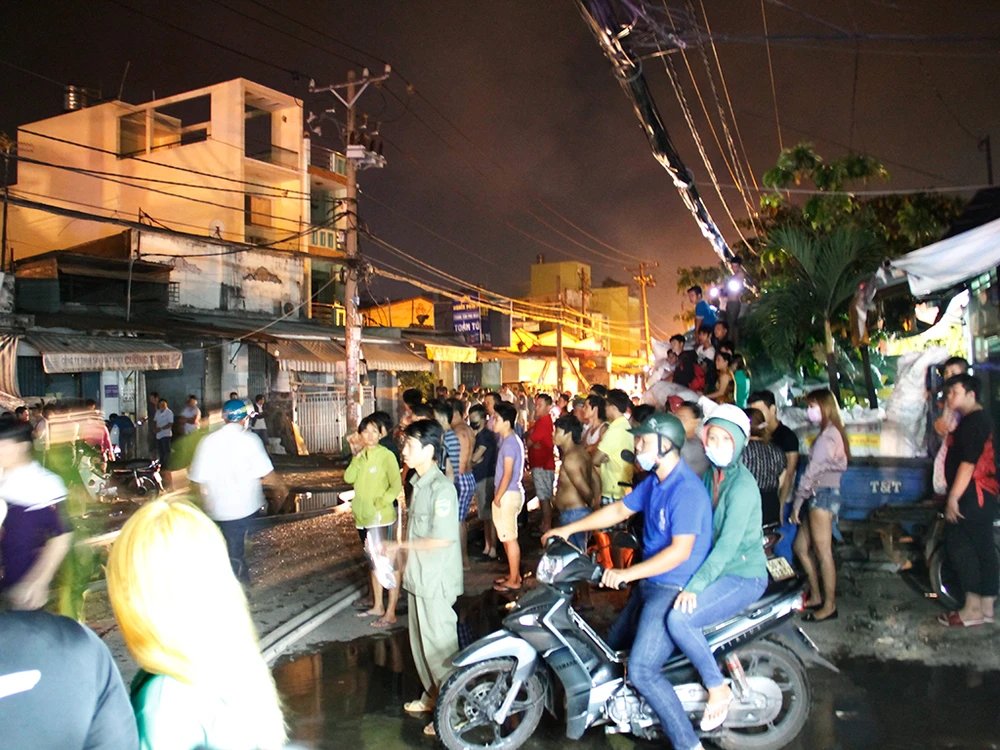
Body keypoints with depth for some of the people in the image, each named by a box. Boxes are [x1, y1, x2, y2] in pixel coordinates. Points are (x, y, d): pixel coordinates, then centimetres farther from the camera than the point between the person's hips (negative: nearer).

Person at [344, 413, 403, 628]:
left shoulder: (386, 455, -12)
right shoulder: (361, 456, 9)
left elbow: (396, 486, -15)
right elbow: (348, 478, -4)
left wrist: (379, 505, -20)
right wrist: (357, 457, -12)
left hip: (381, 519, -8)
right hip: (363, 518, 8)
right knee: (374, 562, 18)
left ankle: (391, 613, 4)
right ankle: (377, 606, 31)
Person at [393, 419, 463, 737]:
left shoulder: (441, 488, -21)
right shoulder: (418, 483, 6)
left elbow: (442, 539, -24)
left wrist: (401, 545, -16)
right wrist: (405, 559, 10)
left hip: (437, 581, -9)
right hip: (418, 577, 9)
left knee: (440, 646, 3)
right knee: (420, 641, 20)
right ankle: (432, 695, 38)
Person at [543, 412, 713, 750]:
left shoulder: (686, 490, -23)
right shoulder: (653, 481, 7)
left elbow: (680, 550, -28)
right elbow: (619, 510, 17)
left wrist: (628, 573, -30)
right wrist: (569, 529, 15)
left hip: (675, 589, -10)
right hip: (651, 583, 10)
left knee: (641, 670, -18)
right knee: (614, 645, 21)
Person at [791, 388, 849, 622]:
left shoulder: (828, 434, -12)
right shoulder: (833, 432, 18)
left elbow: (812, 471, -15)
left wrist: (798, 501, -12)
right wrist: (803, 499, 9)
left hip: (823, 494, -10)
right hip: (821, 495, 10)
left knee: (823, 552, -5)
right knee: (801, 547, 13)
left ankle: (829, 605, 2)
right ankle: (816, 596, 20)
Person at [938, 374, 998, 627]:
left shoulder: (973, 421, -15)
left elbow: (968, 462, -22)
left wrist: (953, 497, -22)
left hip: (972, 497, -11)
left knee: (958, 545, -8)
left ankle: (972, 609, -5)